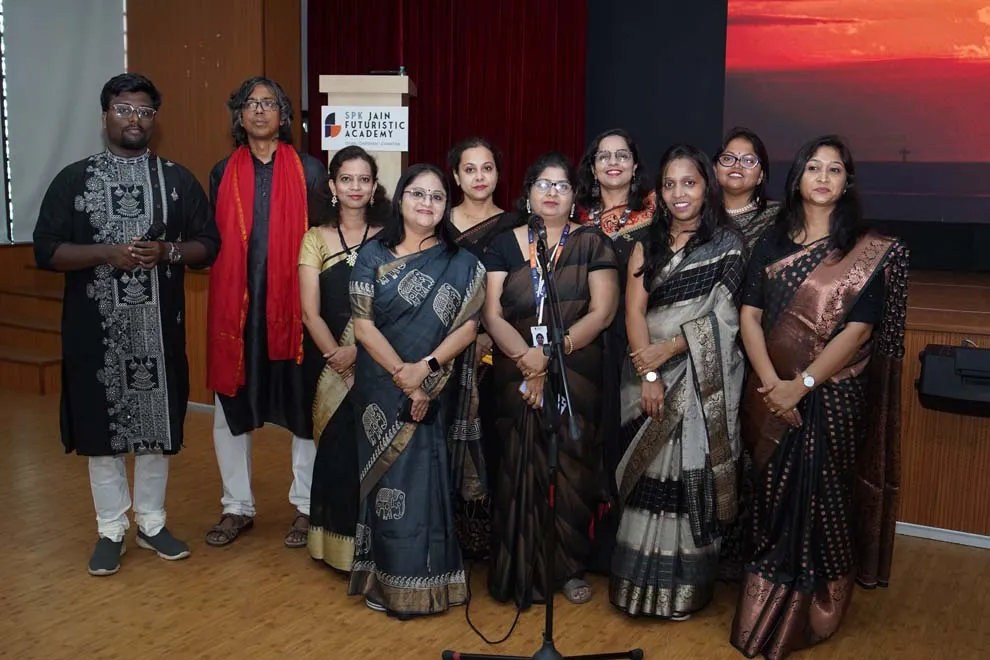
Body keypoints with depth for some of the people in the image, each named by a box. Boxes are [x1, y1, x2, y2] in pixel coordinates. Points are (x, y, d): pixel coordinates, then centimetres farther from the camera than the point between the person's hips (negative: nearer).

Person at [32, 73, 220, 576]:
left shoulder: (178, 179, 5)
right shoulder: (74, 178, 1)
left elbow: (209, 245, 5)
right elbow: (45, 250, -2)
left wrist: (167, 251, -15)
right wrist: (107, 254, -17)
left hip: (158, 327, 1)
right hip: (96, 328, -1)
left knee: (158, 424, 9)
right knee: (102, 428, 7)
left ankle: (151, 523, 26)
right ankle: (111, 530, 22)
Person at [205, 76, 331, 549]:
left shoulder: (309, 170, 3)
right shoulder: (223, 173, 9)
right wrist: (225, 292, 1)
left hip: (293, 303, -2)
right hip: (235, 305, 2)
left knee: (303, 402, 4)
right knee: (231, 404, 7)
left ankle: (306, 506, 19)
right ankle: (237, 506, 23)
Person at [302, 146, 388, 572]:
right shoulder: (316, 239, 6)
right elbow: (310, 311, -1)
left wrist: (357, 350, -15)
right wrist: (334, 353, -13)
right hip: (328, 363, 1)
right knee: (335, 447, 3)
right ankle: (335, 543, 17)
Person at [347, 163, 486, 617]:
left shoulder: (460, 262, 2)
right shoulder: (374, 254, 1)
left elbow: (468, 326, -4)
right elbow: (362, 323, -5)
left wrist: (426, 368, -17)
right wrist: (400, 373, -15)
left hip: (434, 391, 0)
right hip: (381, 388, 0)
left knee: (424, 477, 2)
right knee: (386, 478, 5)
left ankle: (422, 583, 15)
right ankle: (384, 579, 19)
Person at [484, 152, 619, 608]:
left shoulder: (592, 243, 4)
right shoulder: (504, 244, 8)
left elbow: (602, 311, -6)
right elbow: (492, 314, 0)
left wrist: (552, 355, -15)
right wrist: (528, 357, -15)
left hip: (576, 374, -1)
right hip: (517, 375, 1)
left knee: (571, 466, 1)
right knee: (520, 467, 2)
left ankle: (569, 568, 17)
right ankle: (520, 569, 16)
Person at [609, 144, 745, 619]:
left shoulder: (727, 244, 2)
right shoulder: (647, 246, 11)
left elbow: (720, 317, -6)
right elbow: (634, 312, 1)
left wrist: (667, 350, -13)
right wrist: (648, 375, -12)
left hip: (702, 380, -3)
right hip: (649, 377, 3)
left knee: (691, 473, -2)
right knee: (649, 474, 4)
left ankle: (684, 588, 12)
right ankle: (643, 582, 16)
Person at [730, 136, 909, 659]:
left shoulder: (869, 251, -4)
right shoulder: (773, 241, 6)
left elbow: (858, 329, -11)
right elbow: (749, 313, -1)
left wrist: (802, 384, -18)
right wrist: (771, 382, -13)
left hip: (833, 397, -3)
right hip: (773, 395, 3)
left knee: (819, 500, 3)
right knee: (772, 499, 10)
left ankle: (808, 616, 22)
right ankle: (764, 611, 27)